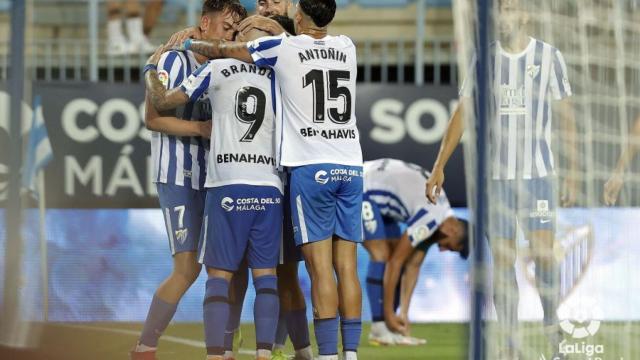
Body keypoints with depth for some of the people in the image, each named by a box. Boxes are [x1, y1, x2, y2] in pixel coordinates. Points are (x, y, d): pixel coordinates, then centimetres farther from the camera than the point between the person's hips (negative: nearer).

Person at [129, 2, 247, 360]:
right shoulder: (175, 61, -7)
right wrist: (201, 128, -22)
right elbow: (153, 118, -13)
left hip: (213, 178, 8)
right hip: (179, 178, -8)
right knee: (188, 269, -12)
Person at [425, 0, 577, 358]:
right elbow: (462, 114, 9)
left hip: (538, 173, -2)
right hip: (495, 175, 2)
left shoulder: (549, 56, 0)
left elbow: (567, 117, 3)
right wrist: (439, 167, 5)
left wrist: (573, 174, -1)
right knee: (502, 261, 1)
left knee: (545, 253, -11)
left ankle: (554, 328, 7)